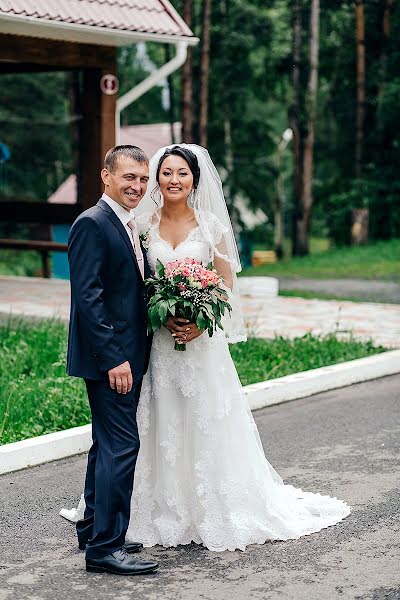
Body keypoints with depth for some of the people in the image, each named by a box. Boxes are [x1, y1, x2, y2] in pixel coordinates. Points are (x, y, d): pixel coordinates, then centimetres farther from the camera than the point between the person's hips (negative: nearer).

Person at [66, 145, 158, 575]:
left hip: (127, 356, 10)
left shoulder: (131, 226, 15)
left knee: (107, 445, 16)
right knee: (121, 446, -10)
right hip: (109, 358, -10)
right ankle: (105, 547, -4)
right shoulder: (92, 224, -14)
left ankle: (93, 530, 28)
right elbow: (87, 297, -20)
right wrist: (113, 359, -23)